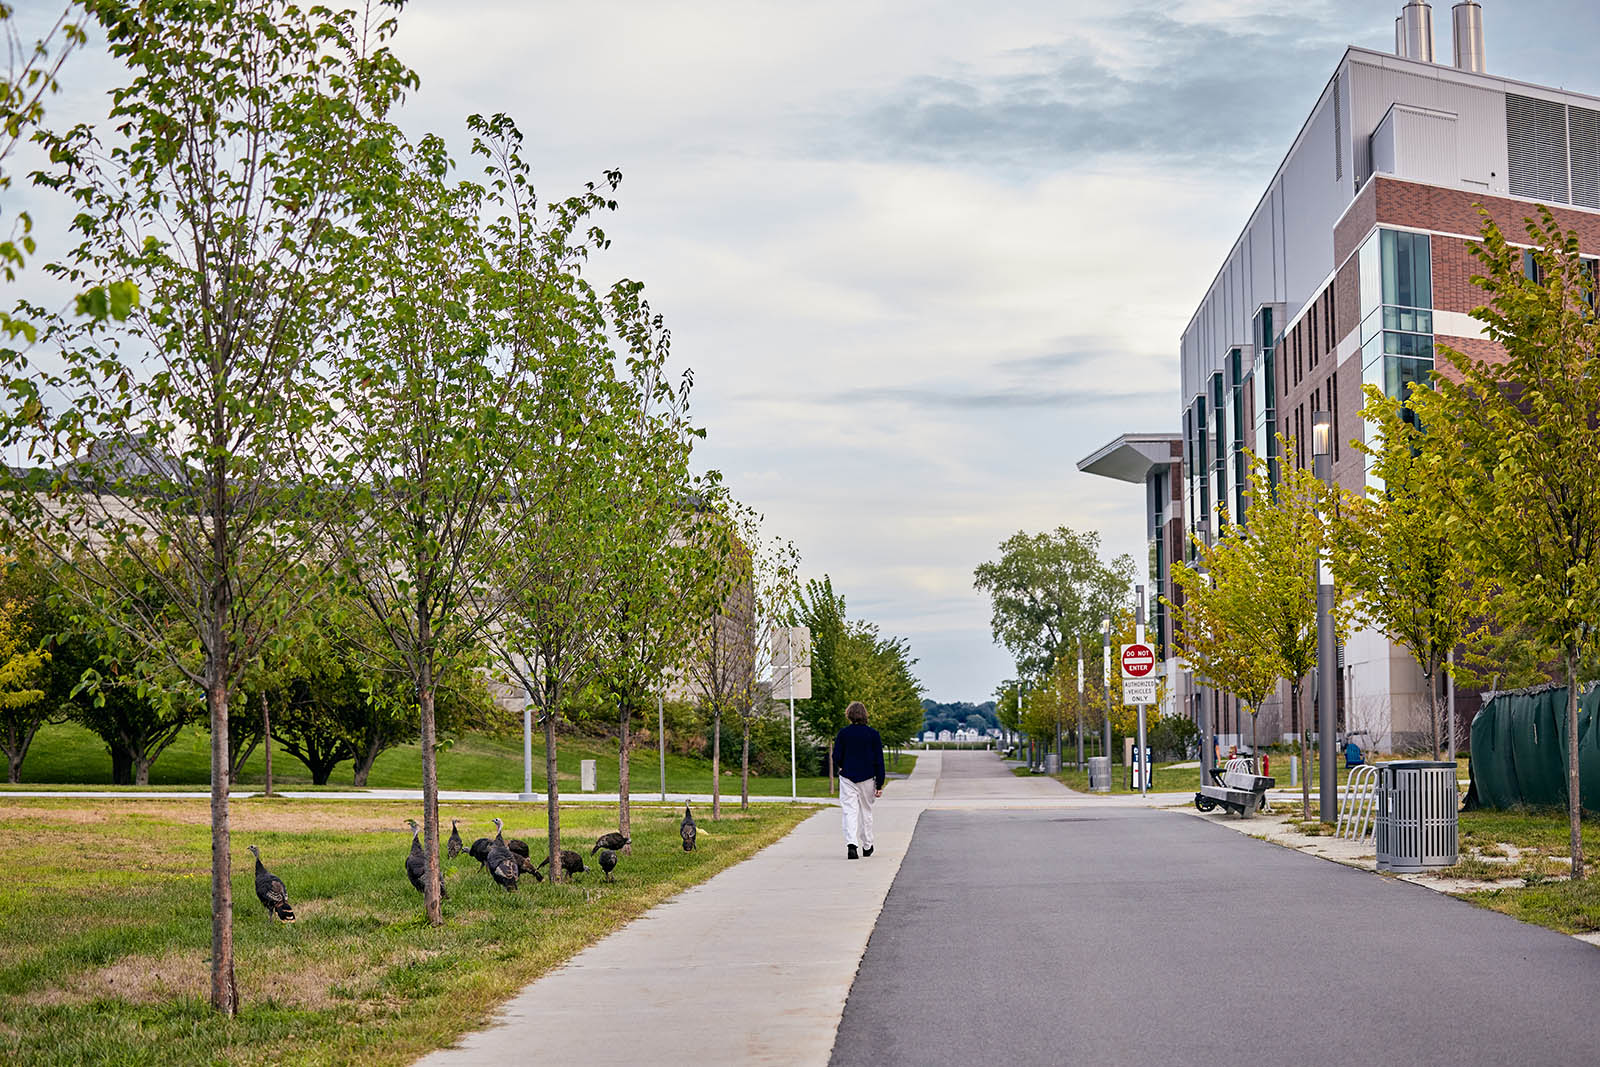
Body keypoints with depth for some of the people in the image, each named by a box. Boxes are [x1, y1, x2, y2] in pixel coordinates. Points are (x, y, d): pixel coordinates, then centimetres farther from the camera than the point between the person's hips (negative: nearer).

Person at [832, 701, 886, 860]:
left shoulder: (843, 733, -4)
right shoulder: (873, 734, -3)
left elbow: (836, 757, -3)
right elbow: (879, 760, -3)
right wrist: (879, 784, 1)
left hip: (847, 777, -1)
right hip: (867, 778, 1)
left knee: (850, 811, -3)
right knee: (866, 811, 15)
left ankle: (851, 844, -22)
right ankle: (867, 846, 24)